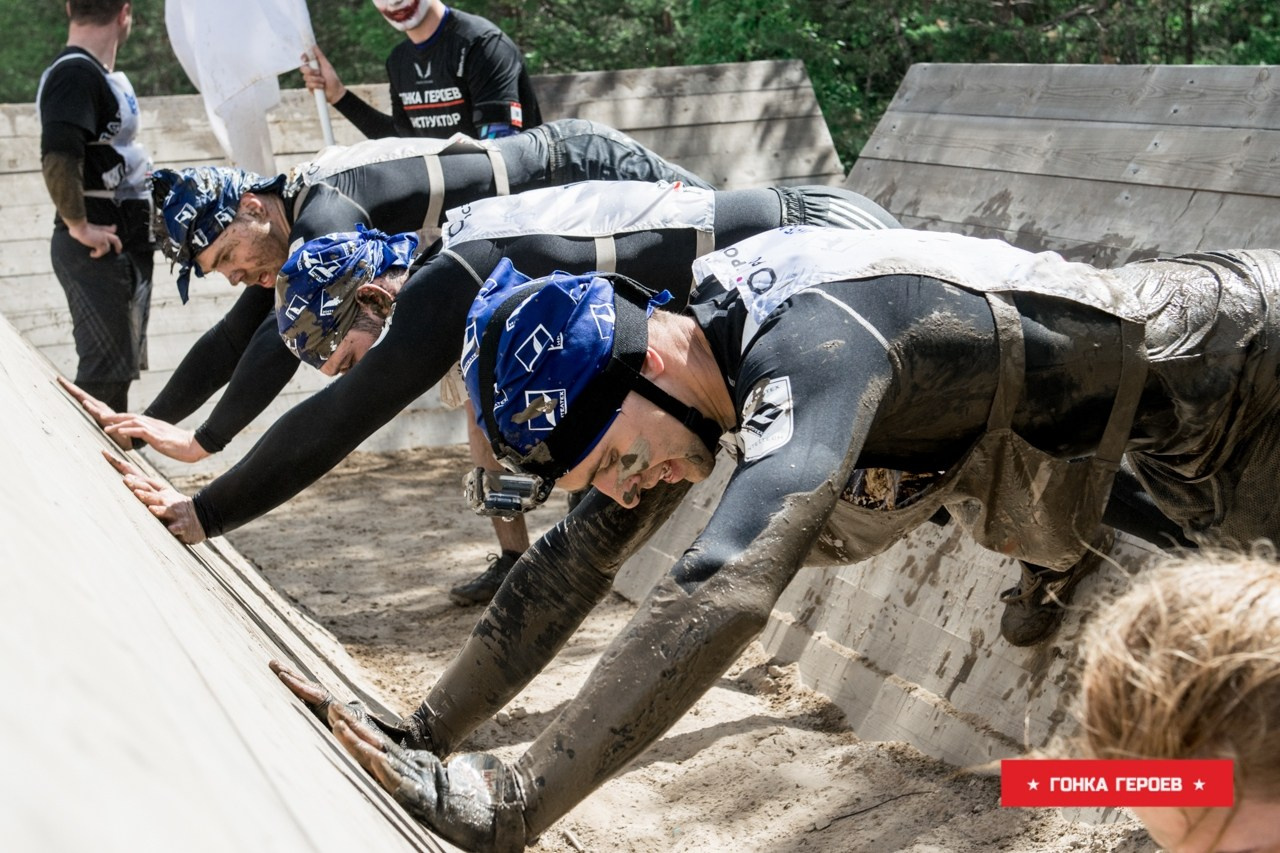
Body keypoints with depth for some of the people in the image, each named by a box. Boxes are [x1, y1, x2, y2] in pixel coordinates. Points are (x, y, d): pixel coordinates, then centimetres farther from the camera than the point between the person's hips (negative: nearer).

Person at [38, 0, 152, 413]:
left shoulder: (102, 74, 13)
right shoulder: (75, 73, -17)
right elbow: (58, 158, -29)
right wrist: (78, 225, -21)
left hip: (126, 247, 10)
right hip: (97, 252, -10)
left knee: (121, 364, 17)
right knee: (105, 369, -7)